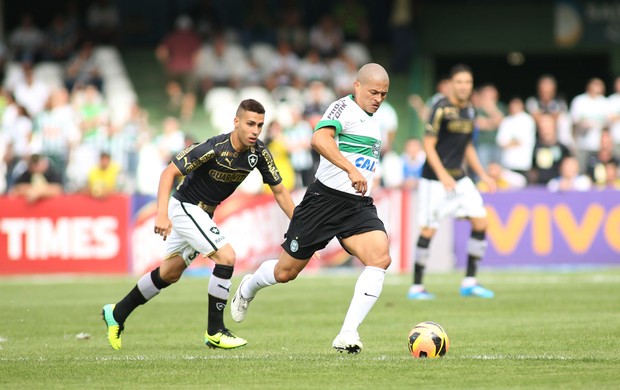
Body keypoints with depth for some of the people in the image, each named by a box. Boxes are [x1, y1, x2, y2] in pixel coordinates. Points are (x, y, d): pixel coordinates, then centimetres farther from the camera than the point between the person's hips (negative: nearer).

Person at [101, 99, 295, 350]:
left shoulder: (259, 153, -9)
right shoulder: (213, 148, -28)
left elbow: (279, 191, 1)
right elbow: (169, 173, -25)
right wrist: (162, 214, -35)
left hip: (203, 213, 8)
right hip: (185, 206, -8)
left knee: (169, 274, 19)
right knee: (226, 257, -21)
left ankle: (117, 313, 35)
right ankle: (215, 331, -11)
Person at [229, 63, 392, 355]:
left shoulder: (371, 121, 15)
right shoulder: (343, 108, -12)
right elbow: (319, 139, -33)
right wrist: (351, 169, -39)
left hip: (358, 206, 7)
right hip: (325, 198, -7)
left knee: (380, 257, -21)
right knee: (286, 272, 5)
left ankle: (347, 335, -22)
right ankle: (249, 287, 42)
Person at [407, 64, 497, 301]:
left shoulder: (470, 110, 10)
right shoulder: (442, 109, -12)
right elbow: (428, 145, -14)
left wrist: (482, 175, 15)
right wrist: (442, 175, -24)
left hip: (459, 178, 7)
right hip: (435, 179, -7)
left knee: (480, 221, -2)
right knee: (428, 230, -6)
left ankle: (469, 283, 5)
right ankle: (416, 287, 3)